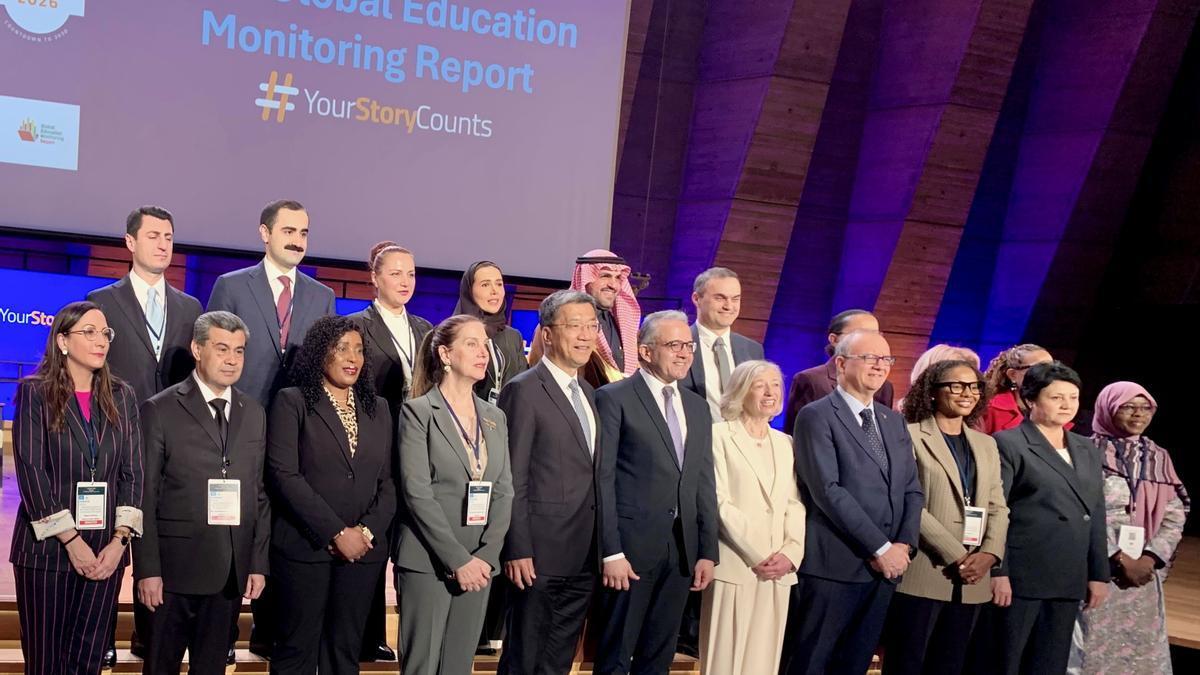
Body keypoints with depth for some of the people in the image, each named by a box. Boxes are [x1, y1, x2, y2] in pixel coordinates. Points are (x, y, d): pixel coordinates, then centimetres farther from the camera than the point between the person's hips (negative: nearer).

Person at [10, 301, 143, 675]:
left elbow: (133, 472, 5)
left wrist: (120, 540, -6)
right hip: (47, 546, -3)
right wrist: (71, 540, -14)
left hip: (107, 548, 3)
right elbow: (31, 470, -9)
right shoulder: (34, 392, -2)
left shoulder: (122, 396, 9)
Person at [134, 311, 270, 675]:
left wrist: (258, 563, 5)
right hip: (175, 567, -4)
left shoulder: (254, 413, 11)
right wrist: (147, 570, -10)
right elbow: (145, 497, -6)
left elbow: (260, 494, 11)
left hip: (231, 572, 4)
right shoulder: (160, 410, -3)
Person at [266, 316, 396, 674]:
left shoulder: (378, 409, 13)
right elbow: (284, 475, -10)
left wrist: (368, 531, -9)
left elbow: (388, 481, 9)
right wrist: (337, 533, -14)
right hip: (305, 547, -3)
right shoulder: (292, 403, 0)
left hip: (364, 550, 4)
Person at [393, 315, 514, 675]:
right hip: (427, 561, -5)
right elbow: (417, 492, -12)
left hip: (479, 563, 5)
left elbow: (504, 491, 7)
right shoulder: (417, 412, -4)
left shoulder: (495, 417, 13)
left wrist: (485, 555, -7)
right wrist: (457, 559, -16)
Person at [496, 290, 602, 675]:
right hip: (540, 554, -7)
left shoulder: (588, 394, 14)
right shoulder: (524, 391, -10)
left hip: (583, 556, 7)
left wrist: (602, 548, 11)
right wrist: (518, 551, -17)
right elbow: (513, 480, -13)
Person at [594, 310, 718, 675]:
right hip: (633, 545, -6)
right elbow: (603, 478, -9)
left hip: (683, 549, 6)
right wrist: (611, 551, -14)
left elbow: (704, 483, 14)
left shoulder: (698, 407, 15)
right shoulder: (614, 398, -4)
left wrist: (708, 551, 8)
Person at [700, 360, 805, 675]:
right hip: (735, 567, -5)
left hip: (779, 571, 5)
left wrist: (791, 553, -7)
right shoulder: (720, 435, 0)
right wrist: (758, 557, -12)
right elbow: (719, 501, -8)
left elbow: (796, 504, 10)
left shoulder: (786, 443, 16)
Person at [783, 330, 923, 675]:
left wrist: (903, 544, -4)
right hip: (832, 566, -6)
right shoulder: (816, 417, -6)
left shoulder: (894, 422, 17)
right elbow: (827, 490, -15)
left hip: (886, 567, 7)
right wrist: (880, 547, -15)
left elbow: (912, 490, 14)